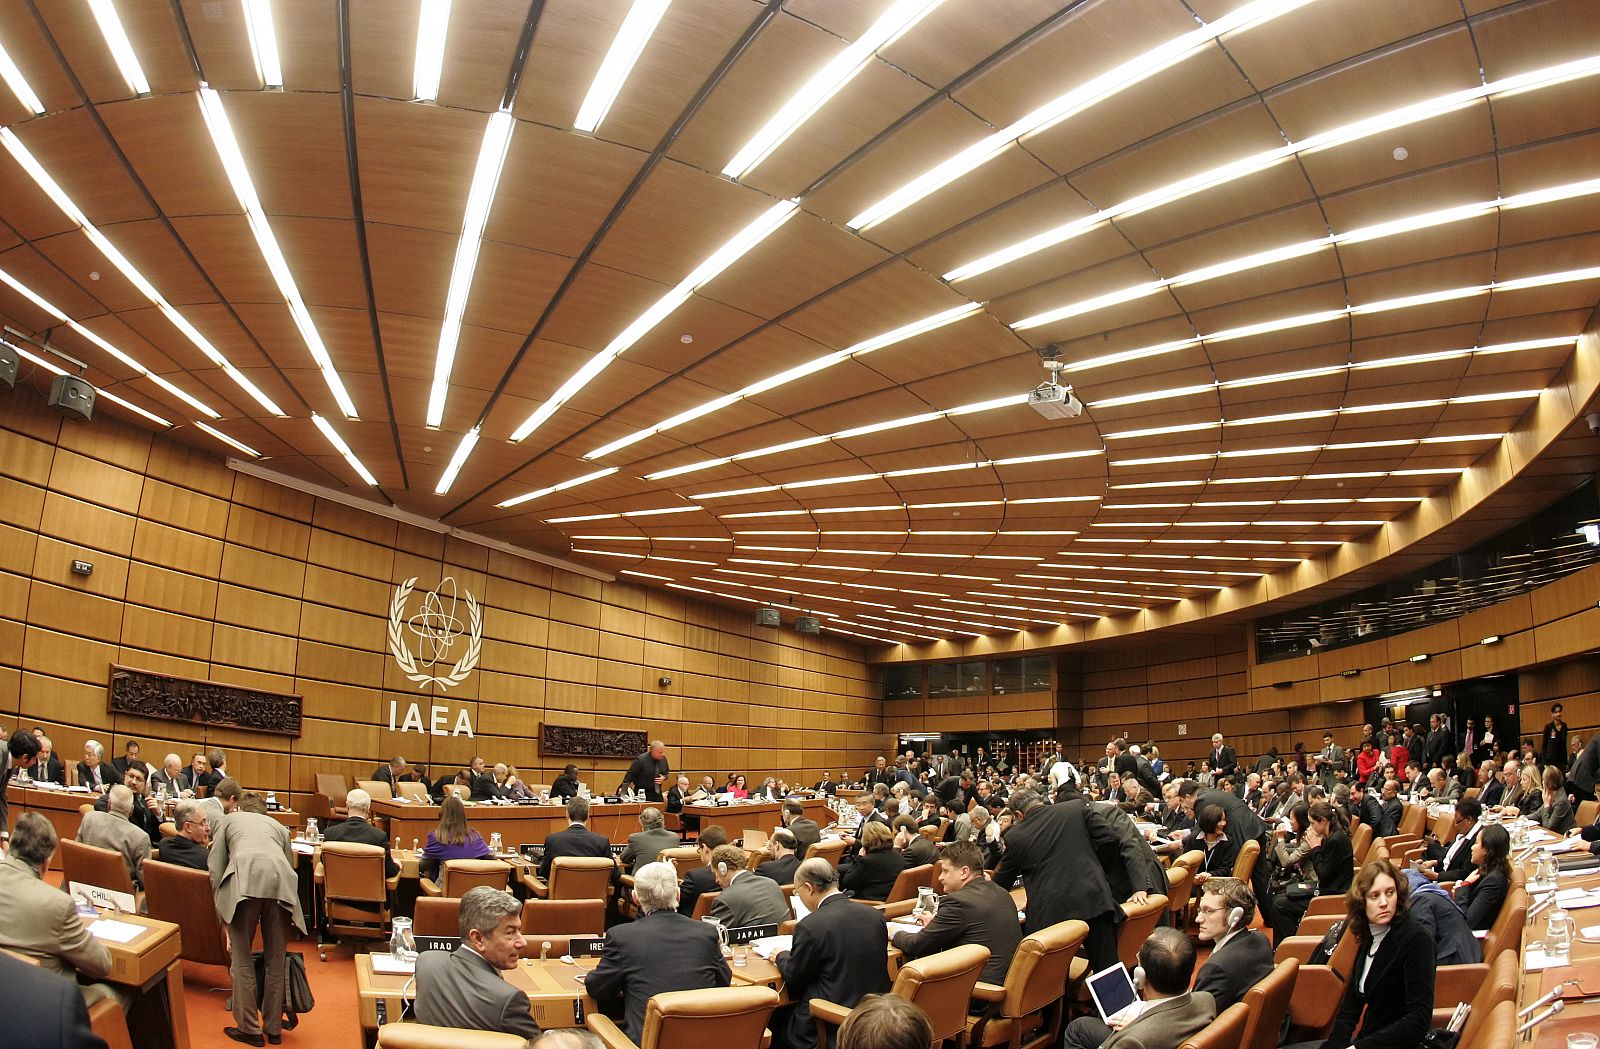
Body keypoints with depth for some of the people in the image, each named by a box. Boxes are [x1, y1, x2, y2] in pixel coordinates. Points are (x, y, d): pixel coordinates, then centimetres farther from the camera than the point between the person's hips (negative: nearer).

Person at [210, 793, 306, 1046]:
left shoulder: (230, 819, 32)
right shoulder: (278, 826, 36)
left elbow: (215, 867, 23)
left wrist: (223, 910, 25)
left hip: (244, 878, -2)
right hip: (281, 879, 2)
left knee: (242, 956, 9)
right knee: (276, 958, 14)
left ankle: (249, 1028, 14)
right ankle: (273, 1028, 24)